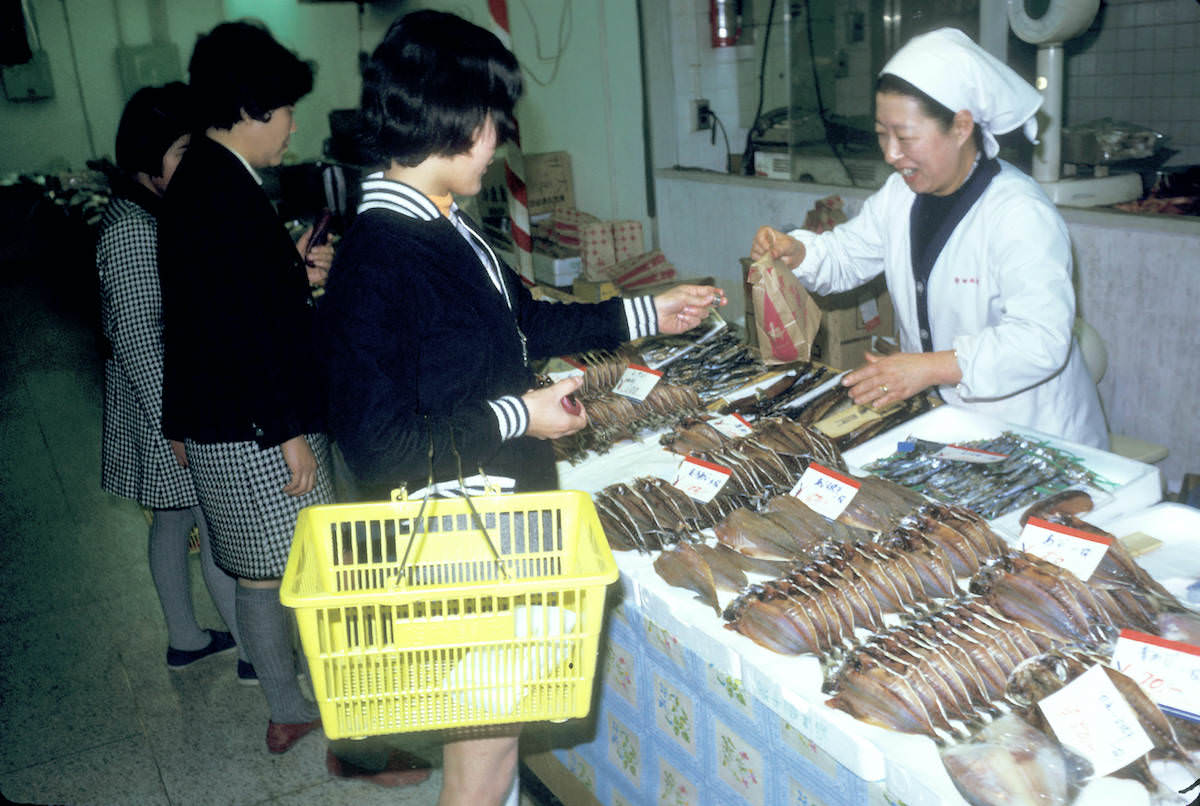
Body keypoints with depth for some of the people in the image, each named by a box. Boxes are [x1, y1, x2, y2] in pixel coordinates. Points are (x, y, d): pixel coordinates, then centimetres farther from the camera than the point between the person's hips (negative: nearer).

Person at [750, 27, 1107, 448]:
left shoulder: (1021, 213, -19)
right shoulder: (899, 195, 7)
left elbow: (1041, 341, -27)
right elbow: (845, 257, 18)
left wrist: (930, 367, -36)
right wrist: (794, 252, -5)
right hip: (936, 417, 6)